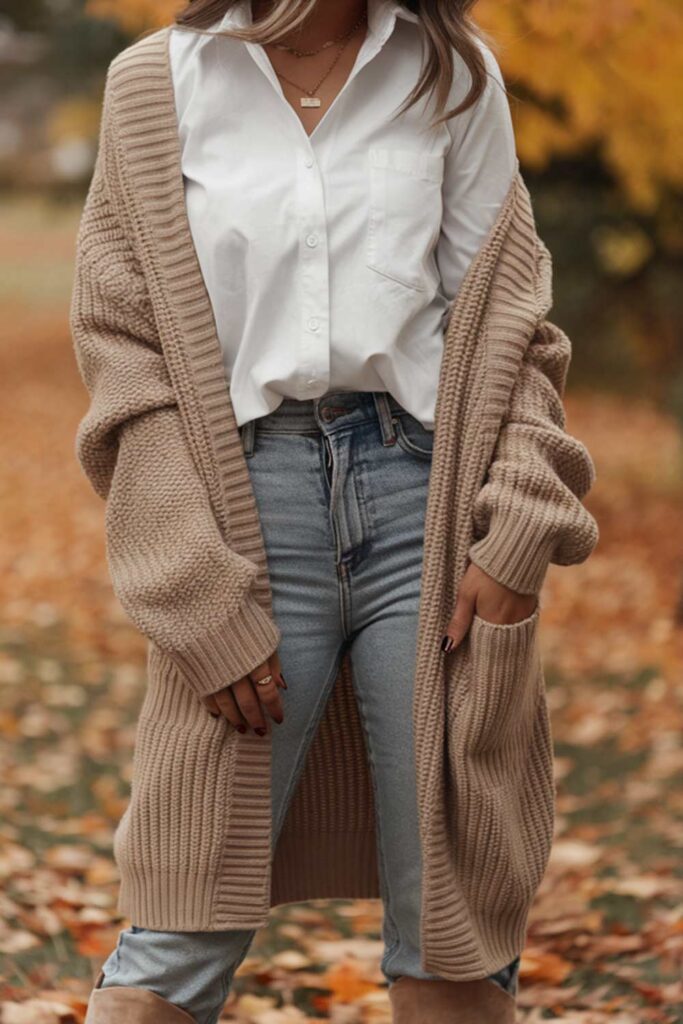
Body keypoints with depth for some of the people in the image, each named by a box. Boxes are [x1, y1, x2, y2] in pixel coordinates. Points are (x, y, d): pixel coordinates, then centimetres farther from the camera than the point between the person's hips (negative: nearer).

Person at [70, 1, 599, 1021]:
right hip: (248, 494, -1)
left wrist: (516, 537, -4)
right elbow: (127, 353, 0)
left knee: (454, 927, 5)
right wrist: (203, 607, -7)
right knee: (186, 941, -1)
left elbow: (507, 320, 9)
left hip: (422, 492, 2)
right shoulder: (157, 84, 3)